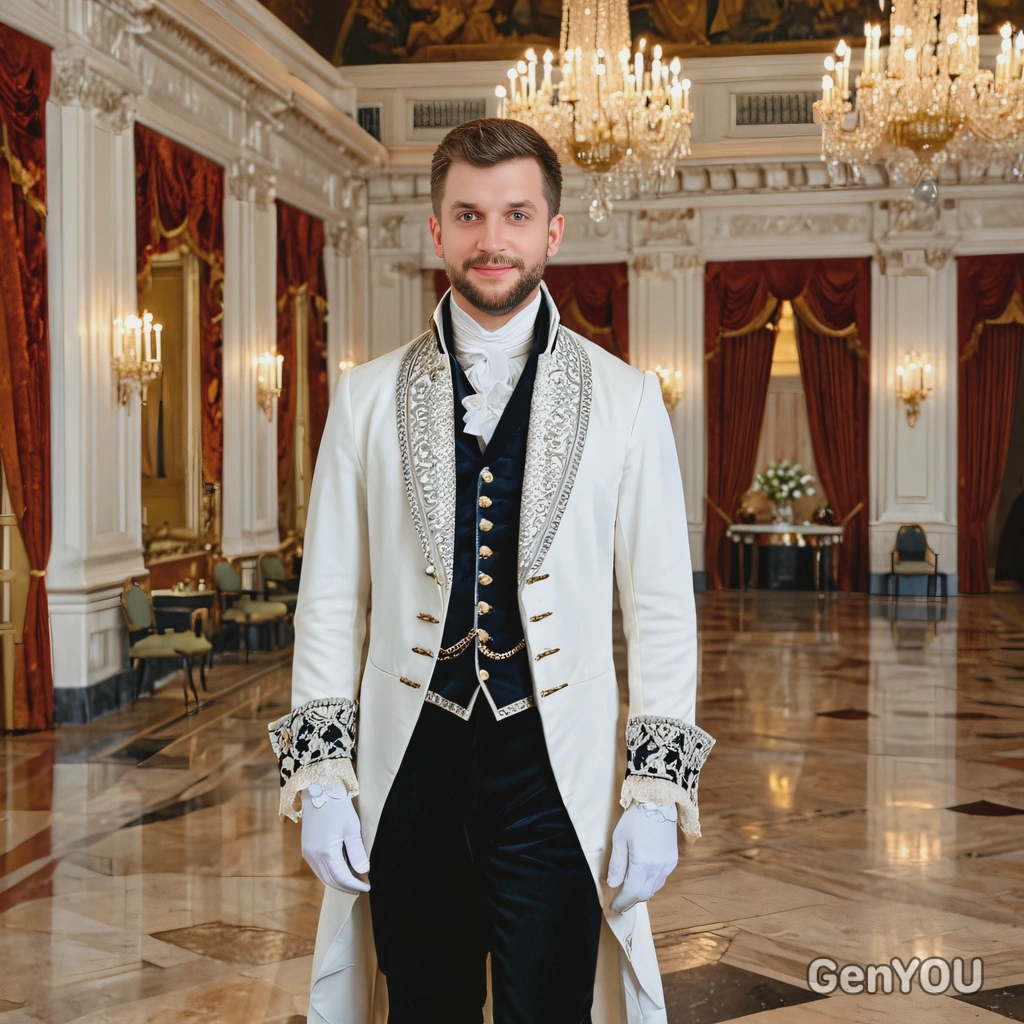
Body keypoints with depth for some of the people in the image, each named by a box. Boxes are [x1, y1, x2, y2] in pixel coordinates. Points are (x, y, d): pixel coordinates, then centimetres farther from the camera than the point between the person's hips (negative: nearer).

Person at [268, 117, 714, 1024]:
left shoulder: (626, 401, 2)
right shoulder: (369, 399, 5)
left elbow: (663, 608, 2)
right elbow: (330, 598, 7)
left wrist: (657, 792, -4)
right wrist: (320, 776, 1)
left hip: (556, 776, -1)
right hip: (410, 771, 2)